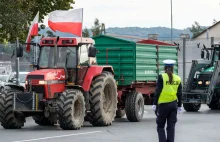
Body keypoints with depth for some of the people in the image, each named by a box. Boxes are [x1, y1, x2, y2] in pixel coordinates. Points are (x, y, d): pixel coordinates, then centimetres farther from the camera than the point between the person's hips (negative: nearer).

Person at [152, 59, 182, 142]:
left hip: (163, 104, -3)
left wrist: (154, 104, -4)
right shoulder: (178, 79, 4)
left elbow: (157, 92, -9)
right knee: (171, 127, 8)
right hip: (173, 104, 4)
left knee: (160, 126, 6)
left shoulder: (161, 77, -8)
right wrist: (179, 106, 15)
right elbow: (179, 94, 7)